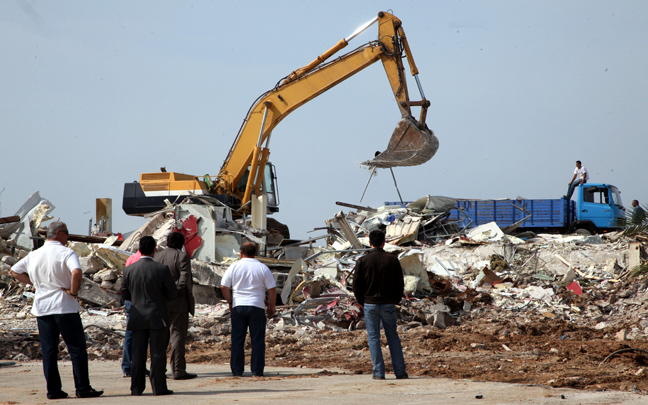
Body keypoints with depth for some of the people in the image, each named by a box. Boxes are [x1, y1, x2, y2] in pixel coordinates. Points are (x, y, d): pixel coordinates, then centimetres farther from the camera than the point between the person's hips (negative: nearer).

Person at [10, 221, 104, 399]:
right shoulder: (66, 253, -9)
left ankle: (53, 389, 6)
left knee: (48, 350, 8)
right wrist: (73, 291, -13)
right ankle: (82, 388, -2)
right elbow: (77, 272, -27)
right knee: (77, 348, 1)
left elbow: (14, 271, 21)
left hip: (41, 308, 6)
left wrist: (34, 283, 15)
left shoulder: (34, 255, 10)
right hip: (64, 306, -5)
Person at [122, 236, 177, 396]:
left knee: (138, 354, 6)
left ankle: (136, 388, 7)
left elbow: (125, 294, 7)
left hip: (138, 316, 3)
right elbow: (172, 293, -4)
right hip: (157, 317, -3)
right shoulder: (162, 269, -11)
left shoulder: (129, 270, -2)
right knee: (158, 353, 1)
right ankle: (159, 387, 0)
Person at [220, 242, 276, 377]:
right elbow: (272, 289, 0)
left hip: (238, 306, 1)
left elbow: (224, 287, 2)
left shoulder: (234, 267, 2)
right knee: (257, 340, 3)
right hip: (257, 307, -1)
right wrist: (271, 305, 12)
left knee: (237, 340, 6)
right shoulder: (263, 268, 1)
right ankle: (257, 370, 0)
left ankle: (237, 370, 5)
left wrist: (230, 301, 14)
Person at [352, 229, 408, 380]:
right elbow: (400, 284, 2)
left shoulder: (362, 261, -4)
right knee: (393, 337, 9)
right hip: (388, 304, 1)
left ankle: (379, 372, 0)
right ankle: (400, 371, 7)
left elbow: (356, 284, -3)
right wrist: (395, 300, 14)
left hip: (370, 304, -1)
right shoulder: (392, 260, -2)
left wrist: (362, 302, 11)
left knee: (373, 338, 5)